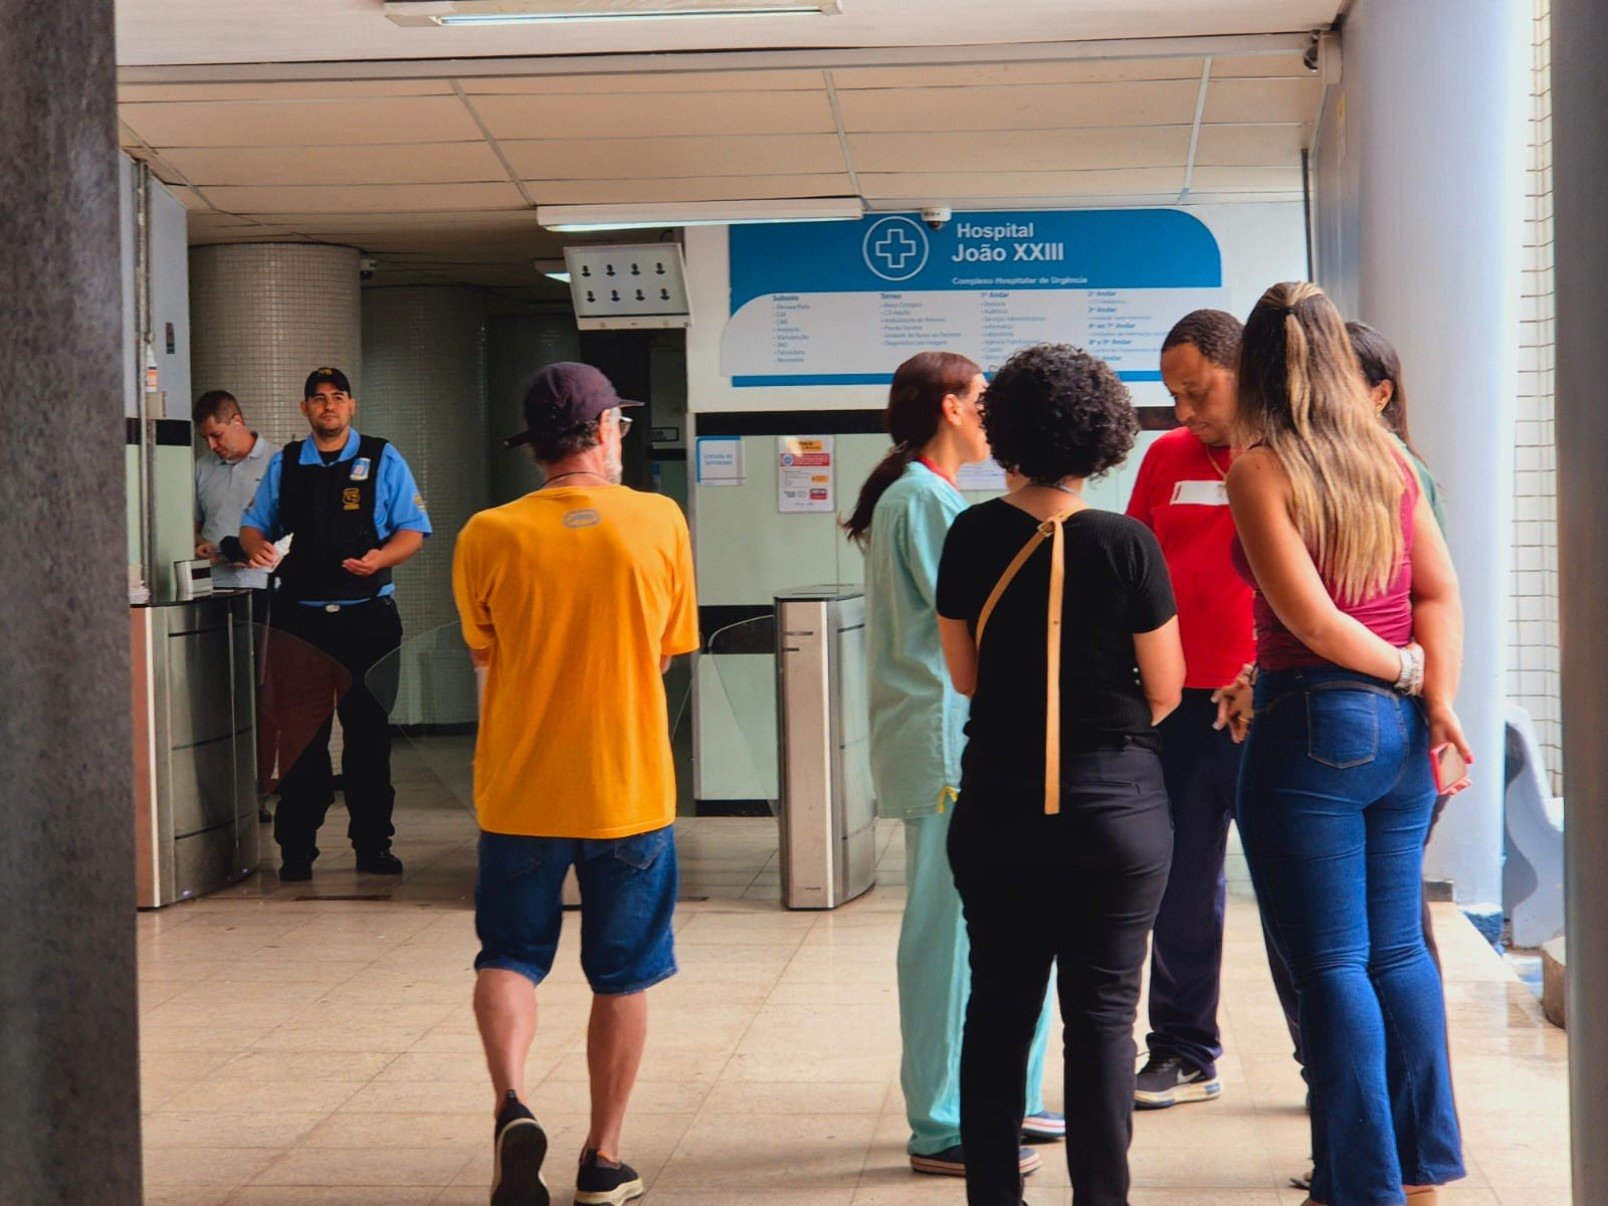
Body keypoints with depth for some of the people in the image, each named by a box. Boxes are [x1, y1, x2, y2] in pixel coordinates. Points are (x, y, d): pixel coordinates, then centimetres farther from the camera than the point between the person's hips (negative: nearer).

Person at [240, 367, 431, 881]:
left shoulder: (382, 460, 7)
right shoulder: (283, 464, 13)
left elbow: (413, 529, 3)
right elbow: (254, 524, 17)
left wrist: (380, 558, -16)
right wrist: (256, 546, -6)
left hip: (367, 617, -1)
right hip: (300, 620, 1)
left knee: (369, 732, 3)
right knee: (299, 734, 0)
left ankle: (373, 845, 11)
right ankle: (296, 849, 7)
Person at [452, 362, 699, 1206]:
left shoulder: (489, 537, -7)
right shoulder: (658, 522, -6)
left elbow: (484, 658, 5)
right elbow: (664, 654, 4)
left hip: (521, 789, 0)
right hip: (629, 788, 0)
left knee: (508, 957, 15)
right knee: (621, 978, 13)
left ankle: (512, 1105, -9)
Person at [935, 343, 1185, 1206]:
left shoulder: (972, 537, -4)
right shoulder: (1124, 544, -12)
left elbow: (964, 674, 4)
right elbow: (1164, 691, -6)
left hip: (997, 807, 3)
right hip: (1116, 809, -3)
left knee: (998, 1006, 13)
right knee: (1102, 1013, 4)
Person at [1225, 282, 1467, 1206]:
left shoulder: (1260, 470, -10)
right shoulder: (1387, 455, 8)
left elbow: (1310, 618, -16)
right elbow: (1440, 591, 3)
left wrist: (1408, 671, -2)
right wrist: (1438, 697, -5)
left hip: (1312, 729, -6)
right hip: (1398, 730, 6)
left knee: (1331, 966, 0)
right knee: (1398, 950, 15)